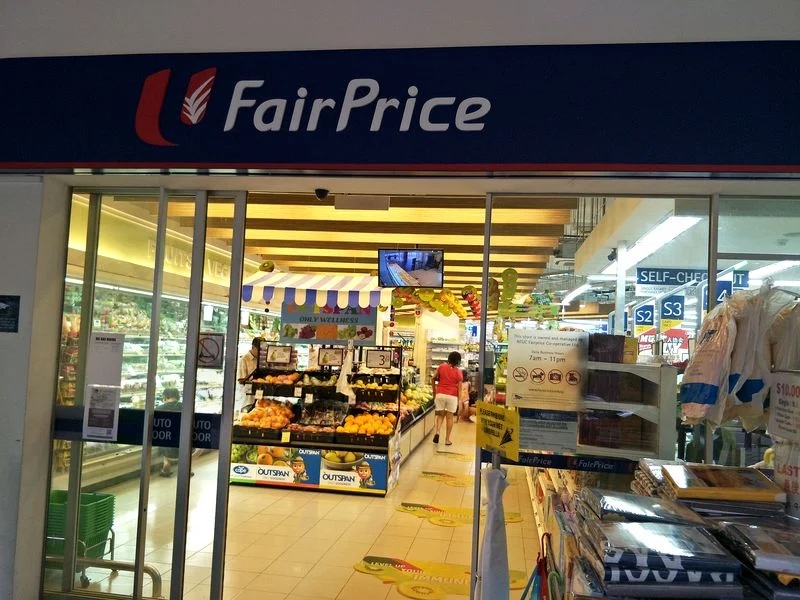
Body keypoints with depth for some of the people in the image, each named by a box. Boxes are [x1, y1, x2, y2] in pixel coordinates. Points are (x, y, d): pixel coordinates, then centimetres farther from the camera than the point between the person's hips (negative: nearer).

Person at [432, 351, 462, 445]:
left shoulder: (441, 366, 1)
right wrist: (459, 400, 2)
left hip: (440, 394, 2)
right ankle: (447, 439, 11)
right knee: (449, 417, 8)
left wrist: (434, 392, 16)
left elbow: (433, 378, 4)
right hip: (452, 396, -1)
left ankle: (437, 432, -8)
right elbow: (459, 387, -4)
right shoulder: (458, 371, -4)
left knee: (440, 414, 16)